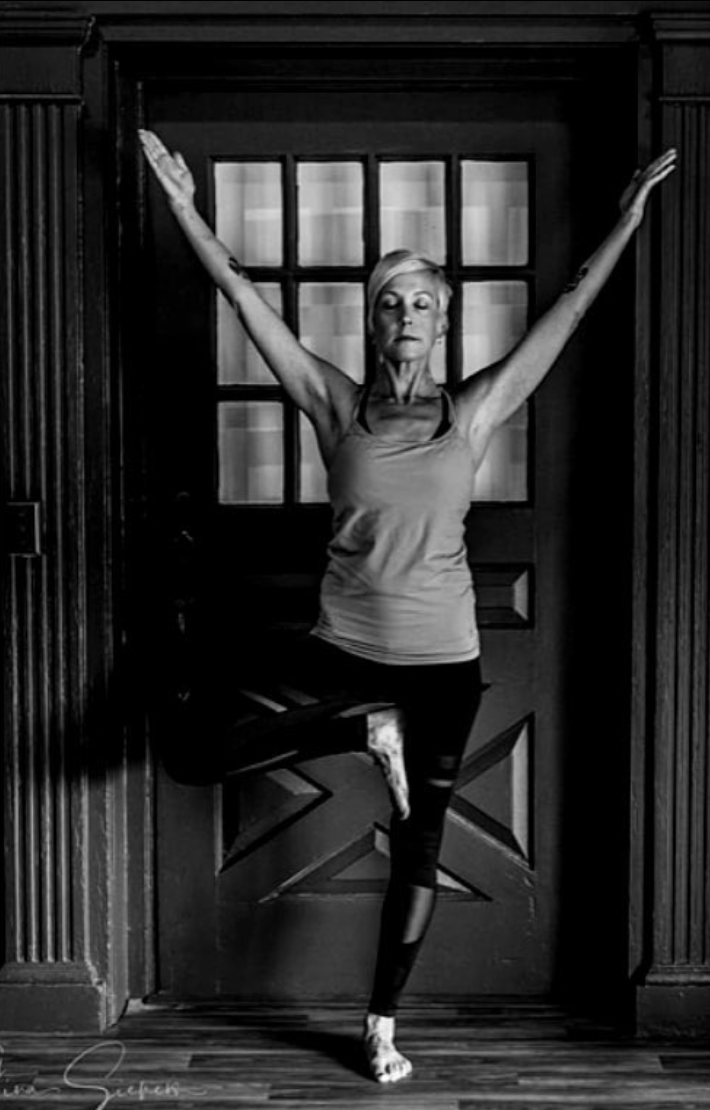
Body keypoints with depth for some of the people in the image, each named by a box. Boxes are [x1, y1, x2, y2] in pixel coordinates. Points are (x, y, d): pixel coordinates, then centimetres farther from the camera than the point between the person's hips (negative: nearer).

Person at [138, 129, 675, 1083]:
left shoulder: (473, 412, 0)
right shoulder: (335, 405, 0)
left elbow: (569, 310, 0)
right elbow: (244, 296, -1)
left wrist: (631, 215, -1)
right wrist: (184, 208, -4)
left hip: (442, 658, 0)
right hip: (344, 647, 1)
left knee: (419, 841, 8)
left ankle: (383, 1021, 26)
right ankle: (365, 733, 10)